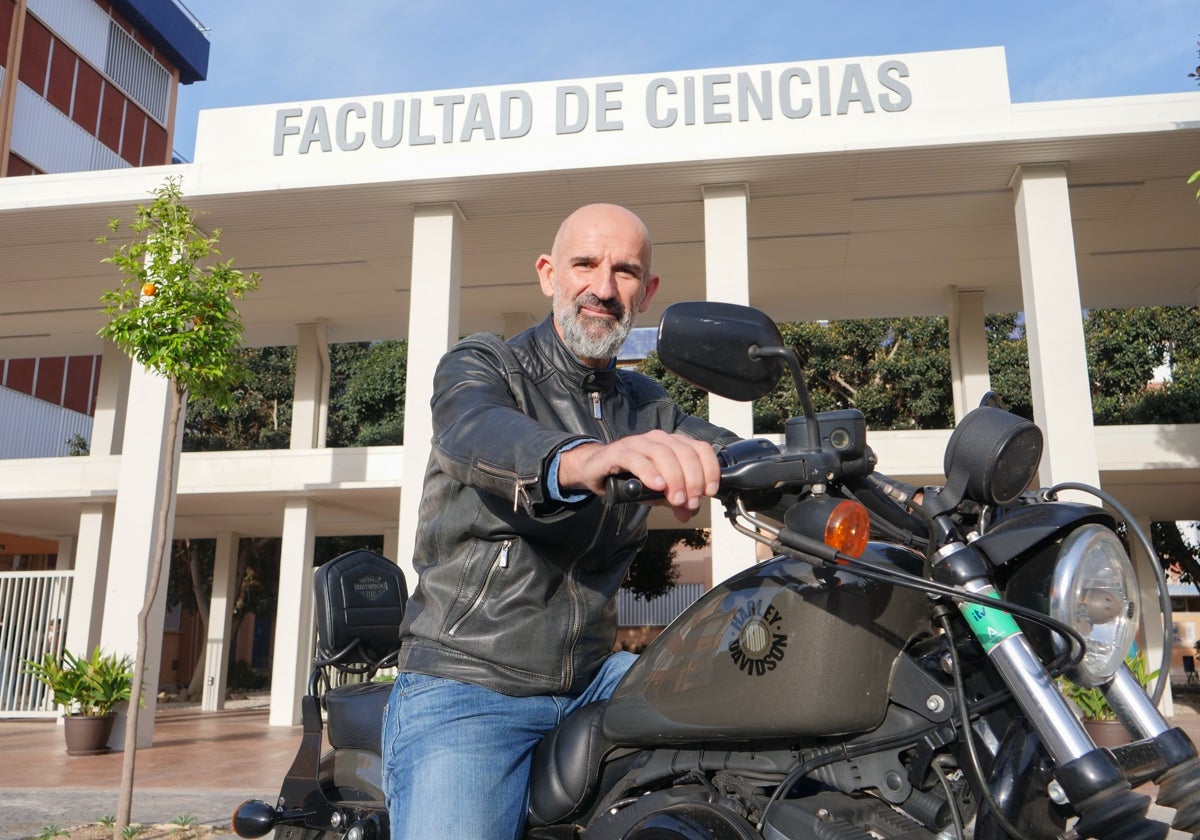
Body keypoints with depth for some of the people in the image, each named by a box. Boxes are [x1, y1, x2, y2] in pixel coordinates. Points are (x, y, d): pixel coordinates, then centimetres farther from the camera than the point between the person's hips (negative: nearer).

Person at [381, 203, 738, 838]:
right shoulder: (480, 365, -4)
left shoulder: (649, 409, 14)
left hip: (592, 678, 5)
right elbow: (477, 434, -27)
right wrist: (583, 461, -49)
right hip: (465, 686, -4)